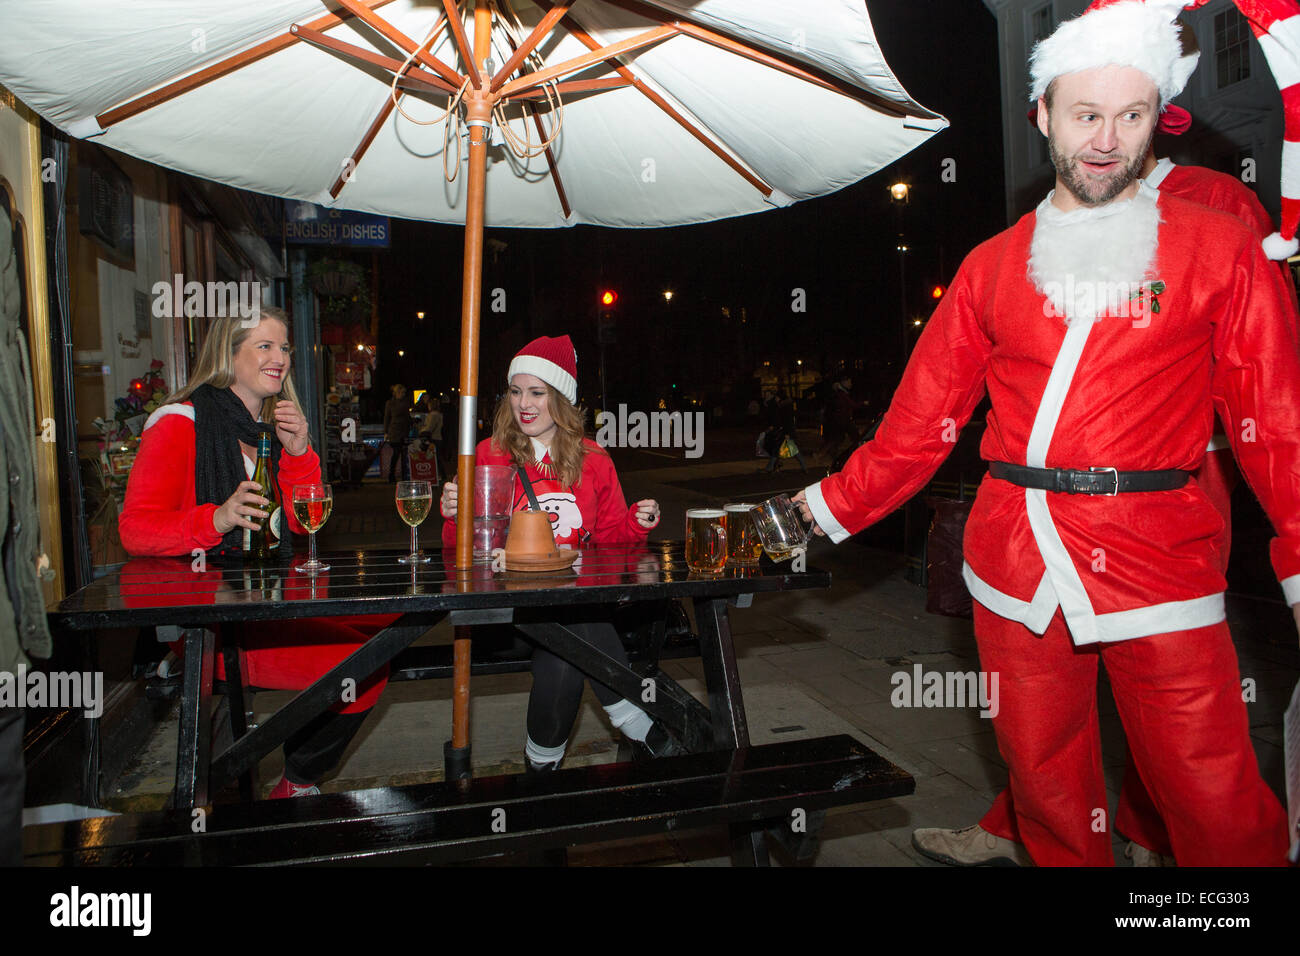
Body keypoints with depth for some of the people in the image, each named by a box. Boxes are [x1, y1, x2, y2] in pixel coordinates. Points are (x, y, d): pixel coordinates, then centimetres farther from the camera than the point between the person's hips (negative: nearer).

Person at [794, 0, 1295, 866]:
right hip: (1016, 568, 2)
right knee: (1048, 793, 13)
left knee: (1218, 809, 2)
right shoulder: (993, 267, 9)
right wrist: (831, 506, 7)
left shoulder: (1218, 251, 5)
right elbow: (923, 419, 9)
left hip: (1161, 567, -1)